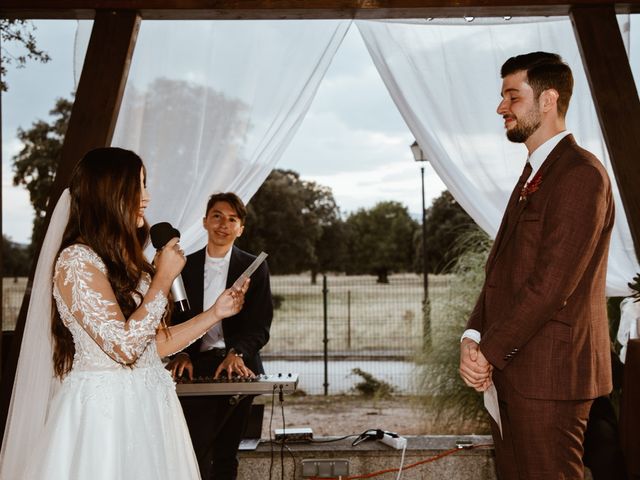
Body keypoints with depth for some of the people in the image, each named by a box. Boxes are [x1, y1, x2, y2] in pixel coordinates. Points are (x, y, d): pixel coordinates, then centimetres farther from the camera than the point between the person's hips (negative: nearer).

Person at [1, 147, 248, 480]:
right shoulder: (77, 260, -14)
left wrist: (216, 313, 8)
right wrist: (164, 278, -14)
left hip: (148, 407, 8)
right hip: (104, 411, -8)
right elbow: (124, 346, -21)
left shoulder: (126, 262, 11)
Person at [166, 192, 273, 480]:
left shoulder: (254, 268, 3)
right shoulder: (186, 267, 8)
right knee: (196, 456, -13)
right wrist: (181, 354, -14)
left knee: (226, 456, 8)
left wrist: (237, 353, -23)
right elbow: (176, 320, 6)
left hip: (238, 368, 0)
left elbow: (260, 326, -4)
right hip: (197, 368, 0)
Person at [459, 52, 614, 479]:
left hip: (549, 372, -9)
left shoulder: (581, 174, -13)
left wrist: (488, 351, -14)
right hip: (510, 368, 9)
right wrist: (474, 337, 0)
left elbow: (553, 282, -20)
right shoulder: (534, 175, 19)